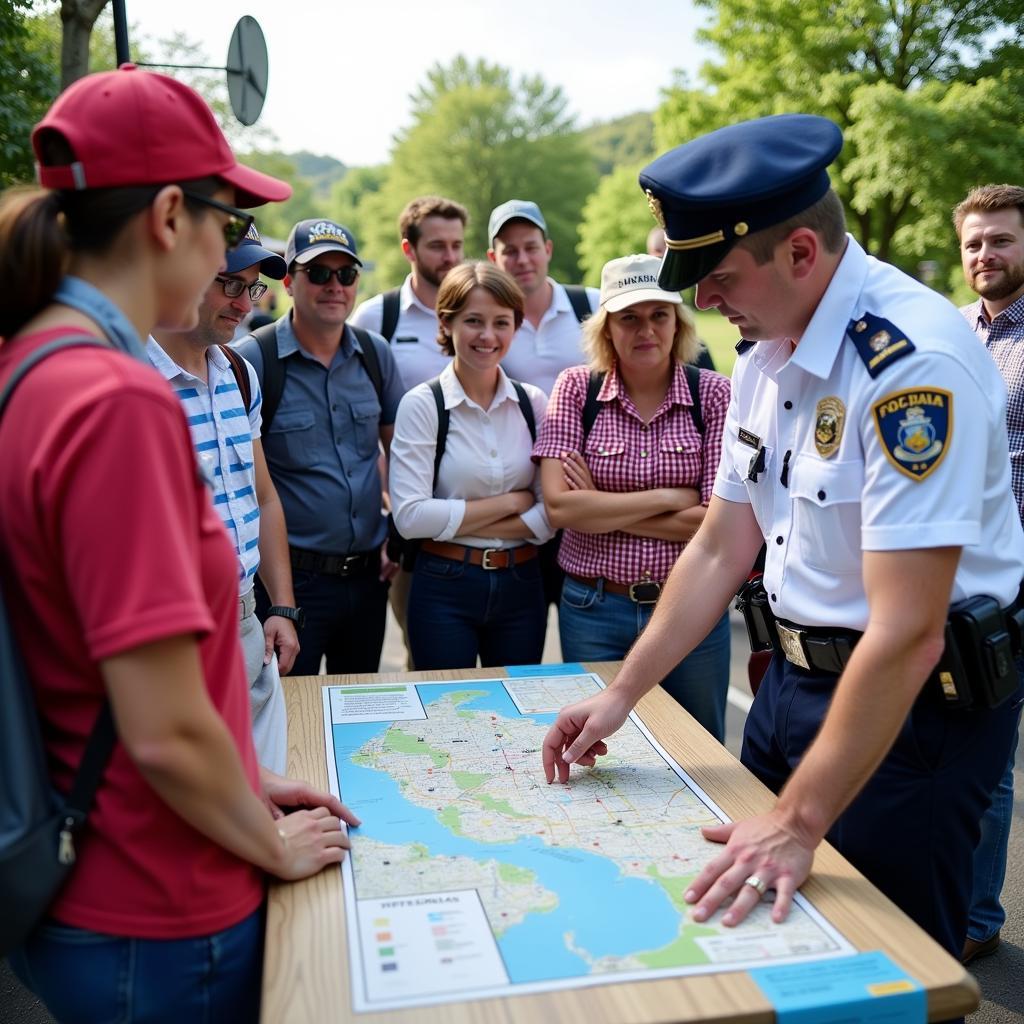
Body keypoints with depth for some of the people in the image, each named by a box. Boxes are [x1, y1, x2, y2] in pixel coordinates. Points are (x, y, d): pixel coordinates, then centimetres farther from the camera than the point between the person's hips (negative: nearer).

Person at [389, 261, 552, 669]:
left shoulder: (534, 403, 2)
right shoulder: (421, 404, -8)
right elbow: (410, 516, -16)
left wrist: (458, 522, -13)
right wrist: (511, 502, -11)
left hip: (522, 585, 3)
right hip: (444, 589, -3)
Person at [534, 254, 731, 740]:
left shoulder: (712, 393, -4)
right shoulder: (576, 388, -3)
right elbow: (558, 505, -13)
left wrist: (600, 509, -12)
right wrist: (669, 498, -14)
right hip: (593, 610, 0)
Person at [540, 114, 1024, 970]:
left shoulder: (914, 361, -25)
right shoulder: (767, 348, 2)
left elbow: (907, 632, -29)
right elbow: (721, 550, 5)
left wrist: (800, 824, -25)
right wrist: (620, 697, 4)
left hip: (912, 702, -7)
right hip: (795, 673, 8)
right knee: (761, 941, 21)